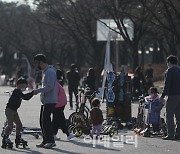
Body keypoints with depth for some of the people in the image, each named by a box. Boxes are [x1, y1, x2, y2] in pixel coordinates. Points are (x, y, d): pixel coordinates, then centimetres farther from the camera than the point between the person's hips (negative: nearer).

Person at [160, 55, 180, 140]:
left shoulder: (170, 71, -7)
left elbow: (167, 84, -14)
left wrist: (163, 95, -13)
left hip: (172, 95, -7)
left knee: (169, 115, -5)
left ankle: (171, 134, -10)